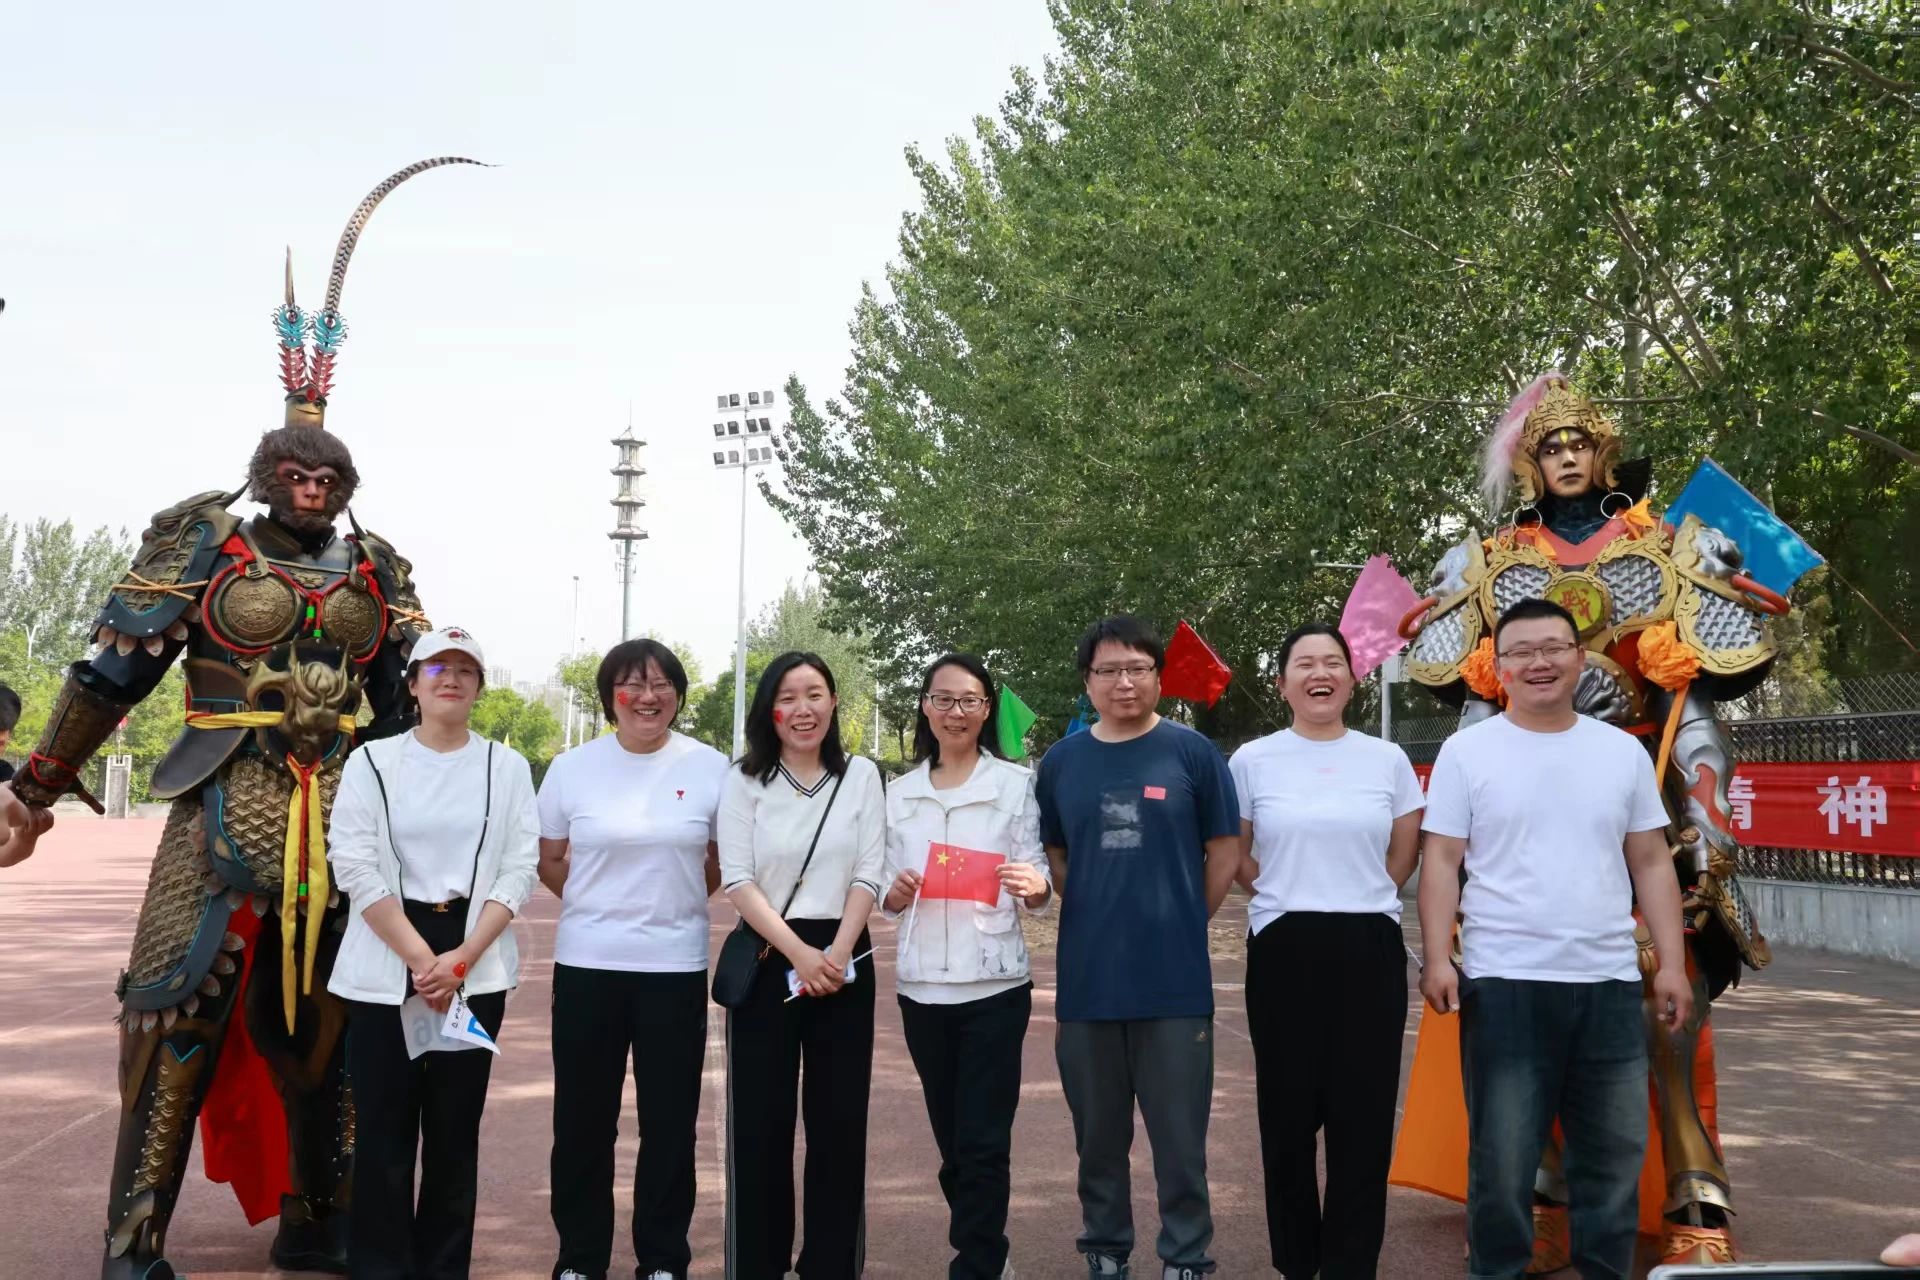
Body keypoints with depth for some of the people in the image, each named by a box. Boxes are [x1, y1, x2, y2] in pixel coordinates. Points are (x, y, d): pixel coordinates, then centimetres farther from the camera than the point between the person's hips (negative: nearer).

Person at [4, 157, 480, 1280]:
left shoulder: (376, 573, 11)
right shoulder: (203, 546, 1)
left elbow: (405, 700, 17)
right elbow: (116, 670, 0)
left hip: (346, 803, 4)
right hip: (227, 797, -4)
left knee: (323, 1012, 9)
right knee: (180, 1003, -8)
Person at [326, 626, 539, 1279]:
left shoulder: (508, 767, 6)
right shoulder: (371, 761, 2)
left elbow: (519, 871, 0)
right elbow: (356, 867, -5)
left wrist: (460, 958, -12)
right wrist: (421, 959, -13)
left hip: (477, 967, 1)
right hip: (384, 967, -1)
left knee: (456, 1129, 6)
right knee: (383, 1130, 1)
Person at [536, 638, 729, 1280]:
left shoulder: (712, 768, -1)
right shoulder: (572, 767, 0)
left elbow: (726, 863, 11)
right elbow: (548, 861, 11)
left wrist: (676, 902, 7)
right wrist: (603, 906, 8)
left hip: (676, 966, 0)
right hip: (586, 963, 1)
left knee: (670, 1121, 7)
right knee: (582, 1120, 8)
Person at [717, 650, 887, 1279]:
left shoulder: (861, 775, 5)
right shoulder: (744, 781, 1)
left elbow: (868, 875, 1)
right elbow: (739, 881, -6)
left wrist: (835, 955, -12)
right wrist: (799, 953, -15)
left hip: (842, 962, 1)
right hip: (766, 961, -1)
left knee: (839, 1122, 3)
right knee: (761, 1124, 0)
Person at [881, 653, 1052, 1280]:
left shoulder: (1016, 784, -2)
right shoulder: (901, 791, 9)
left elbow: (1036, 884, -4)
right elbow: (890, 892, 11)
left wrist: (1035, 886, -27)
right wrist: (895, 894, -11)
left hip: (994, 986, -4)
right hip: (922, 986, 4)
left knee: (983, 1145, -6)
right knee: (952, 1142, 13)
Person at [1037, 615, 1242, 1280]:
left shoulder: (1192, 752, -1)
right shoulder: (1061, 761, 6)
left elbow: (1224, 853, 4)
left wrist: (1180, 923, 5)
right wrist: (1095, 920, 8)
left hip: (1176, 979, -2)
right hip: (1086, 977, 3)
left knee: (1180, 1135, 4)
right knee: (1098, 1134, 13)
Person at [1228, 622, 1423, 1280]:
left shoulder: (1388, 759, 4)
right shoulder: (1252, 760, 2)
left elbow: (1405, 854, 13)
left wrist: (1357, 898, 8)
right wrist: (1289, 898, 7)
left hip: (1369, 950, 1)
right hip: (1284, 951, 0)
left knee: (1363, 1117, 1)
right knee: (1288, 1115, 5)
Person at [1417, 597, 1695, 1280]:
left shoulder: (1623, 751, 9)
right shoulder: (1467, 751, 0)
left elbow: (1651, 863, 11)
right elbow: (1442, 862, -2)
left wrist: (1671, 962, 5)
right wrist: (1437, 957, -11)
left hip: (1610, 983, 3)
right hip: (1503, 983, -3)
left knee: (1614, 1157, 12)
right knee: (1502, 1160, 4)